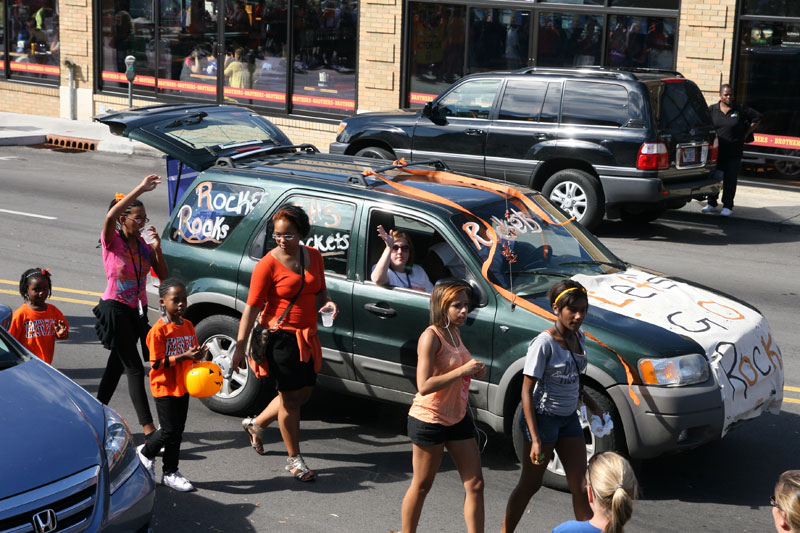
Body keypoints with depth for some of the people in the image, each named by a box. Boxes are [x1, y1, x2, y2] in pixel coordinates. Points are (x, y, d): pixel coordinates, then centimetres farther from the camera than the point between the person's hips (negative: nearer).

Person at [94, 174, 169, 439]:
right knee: (134, 368, -11)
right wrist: (140, 189, -36)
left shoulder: (143, 246, 7)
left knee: (117, 365, 16)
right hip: (115, 308, -7)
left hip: (137, 310, 7)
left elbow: (163, 276, 3)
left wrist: (157, 249, -13)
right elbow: (110, 216, -32)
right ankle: (148, 428, -14)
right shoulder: (112, 240, -10)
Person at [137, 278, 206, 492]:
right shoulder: (159, 330, -16)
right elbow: (157, 363, -18)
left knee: (177, 431, 10)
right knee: (170, 430, -5)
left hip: (183, 386, 7)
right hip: (164, 387, -7)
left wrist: (198, 355, -6)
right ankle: (145, 452, 21)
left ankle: (170, 472, 20)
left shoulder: (189, 326, 6)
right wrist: (183, 356, -25)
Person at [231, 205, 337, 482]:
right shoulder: (268, 264, -13)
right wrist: (240, 346, -15)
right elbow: (251, 307, -13)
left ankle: (256, 424, 38)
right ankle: (294, 459, 15)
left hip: (306, 338, 7)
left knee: (304, 393, 16)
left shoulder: (313, 256, 5)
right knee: (291, 397, 1)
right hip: (281, 337, -7)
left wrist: (328, 302, -6)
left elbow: (320, 291, 18)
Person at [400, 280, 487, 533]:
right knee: (422, 486, 7)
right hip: (429, 419, -8)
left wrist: (475, 372, 2)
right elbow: (424, 386, -26)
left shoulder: (454, 333, 7)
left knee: (475, 485, 4)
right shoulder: (431, 336, -18)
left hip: (458, 417, 8)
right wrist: (462, 370, -27)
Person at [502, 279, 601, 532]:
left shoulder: (579, 337, 3)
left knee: (581, 487, 6)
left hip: (569, 418, 7)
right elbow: (527, 392, -19)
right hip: (544, 418, -7)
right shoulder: (544, 343, -19)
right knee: (530, 484, 6)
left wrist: (592, 406, 22)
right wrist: (535, 439, -23)